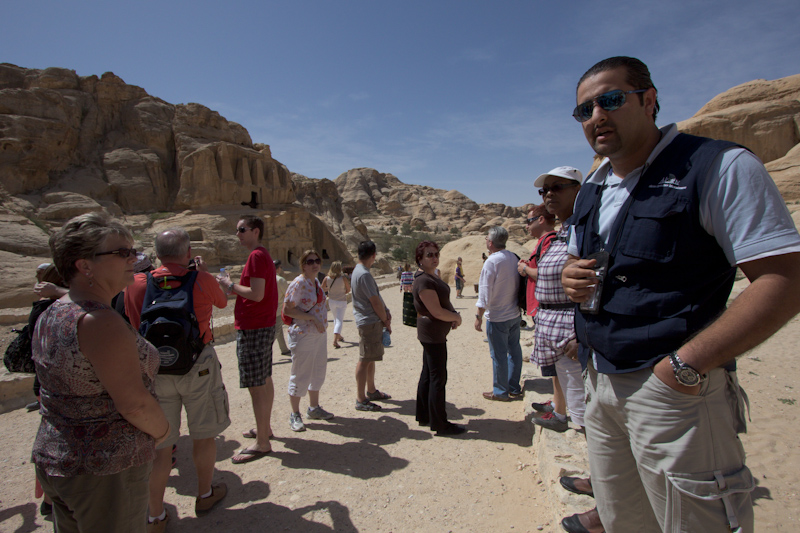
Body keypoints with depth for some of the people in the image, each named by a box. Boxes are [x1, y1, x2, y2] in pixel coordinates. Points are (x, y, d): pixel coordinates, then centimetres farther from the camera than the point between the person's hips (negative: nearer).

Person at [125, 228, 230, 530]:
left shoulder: (136, 283, -4)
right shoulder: (202, 280, -9)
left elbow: (132, 323, 9)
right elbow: (222, 302, 11)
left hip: (154, 369, 2)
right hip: (198, 367, -2)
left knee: (159, 444, 13)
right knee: (204, 435, 16)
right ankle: (205, 494, 35)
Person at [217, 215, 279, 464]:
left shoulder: (256, 256, -16)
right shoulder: (263, 256, 16)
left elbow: (257, 294, -23)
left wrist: (231, 285, -10)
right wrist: (232, 289, 10)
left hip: (253, 329, -11)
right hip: (264, 325, 11)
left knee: (256, 386, -4)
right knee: (264, 381, 19)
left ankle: (262, 443, 4)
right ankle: (264, 428, 33)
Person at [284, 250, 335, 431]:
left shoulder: (316, 282, 9)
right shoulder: (298, 283, -17)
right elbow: (287, 310, -21)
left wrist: (321, 322, 13)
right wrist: (313, 318, -23)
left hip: (320, 333, 9)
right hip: (303, 336, -9)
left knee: (318, 372, 17)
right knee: (300, 375, 2)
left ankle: (314, 408, 33)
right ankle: (295, 415, 17)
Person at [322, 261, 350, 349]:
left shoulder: (327, 278, -10)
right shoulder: (343, 278, -16)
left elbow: (322, 289, 1)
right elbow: (348, 290, -5)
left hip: (332, 300, 4)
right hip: (342, 301, -4)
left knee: (336, 319, 23)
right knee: (339, 321, -2)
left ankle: (339, 336, 37)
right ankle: (335, 340, -16)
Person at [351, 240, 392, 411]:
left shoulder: (358, 271, 13)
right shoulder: (364, 274, -19)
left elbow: (376, 298, 12)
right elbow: (375, 302, -18)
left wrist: (386, 313, 3)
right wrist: (386, 321, -6)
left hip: (371, 321, 10)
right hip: (369, 322, -10)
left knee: (370, 358, 19)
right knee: (365, 360, -3)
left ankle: (371, 391, 33)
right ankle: (361, 400, 6)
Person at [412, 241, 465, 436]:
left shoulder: (432, 277, 11)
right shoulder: (424, 281, -21)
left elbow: (442, 303, 19)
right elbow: (437, 311, -24)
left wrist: (453, 316, 0)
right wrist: (457, 318, -8)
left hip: (434, 334, 10)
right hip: (433, 334, -10)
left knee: (427, 376, 16)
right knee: (438, 378, -3)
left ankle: (424, 416, 28)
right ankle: (440, 425, 7)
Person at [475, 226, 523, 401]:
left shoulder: (491, 261, -18)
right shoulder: (513, 258, 3)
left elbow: (485, 292, -18)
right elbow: (517, 284, 12)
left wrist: (479, 316, -12)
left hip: (497, 316, -7)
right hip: (515, 314, 7)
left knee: (499, 354, 4)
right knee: (514, 350, 15)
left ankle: (500, 392, 15)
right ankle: (514, 389, 27)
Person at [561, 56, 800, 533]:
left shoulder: (719, 167, -9)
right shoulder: (590, 192, 13)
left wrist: (687, 365, -23)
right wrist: (572, 276, 0)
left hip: (672, 390, -6)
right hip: (601, 383, 7)